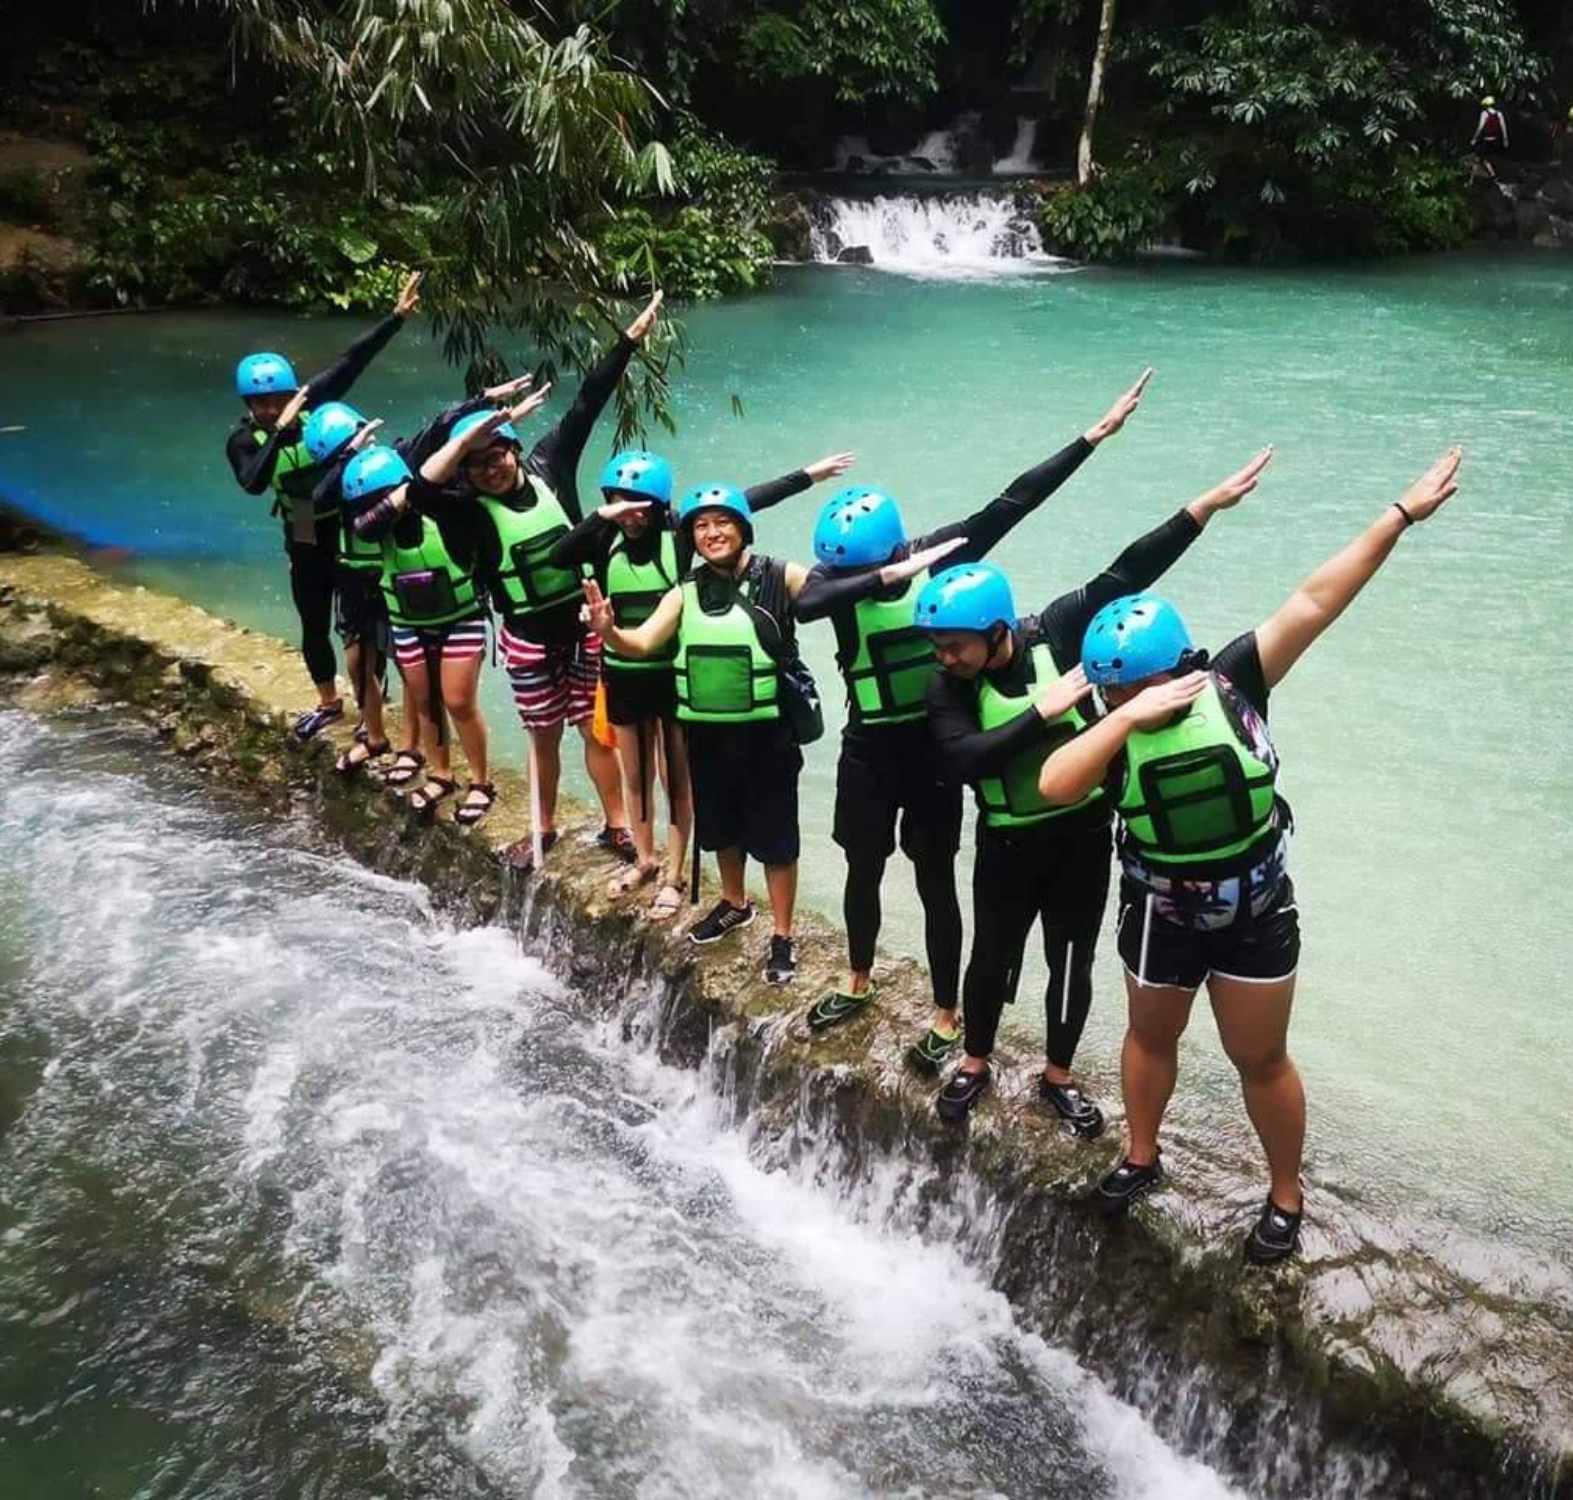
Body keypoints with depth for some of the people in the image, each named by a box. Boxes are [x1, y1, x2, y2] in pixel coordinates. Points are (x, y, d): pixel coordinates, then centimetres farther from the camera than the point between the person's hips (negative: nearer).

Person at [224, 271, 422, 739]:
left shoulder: (311, 401, -15)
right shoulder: (243, 440, -13)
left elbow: (352, 361, -17)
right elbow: (253, 483, -33)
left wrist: (397, 317, -22)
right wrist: (280, 431, -40)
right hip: (304, 543, 2)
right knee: (314, 625, 16)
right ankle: (329, 702, 38)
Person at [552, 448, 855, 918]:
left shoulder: (676, 537, -11)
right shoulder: (605, 542, -4)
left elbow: (744, 503, -11)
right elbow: (558, 557, -21)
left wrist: (808, 475, -10)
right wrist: (601, 517, -31)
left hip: (672, 675, -3)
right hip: (624, 676, 3)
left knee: (676, 777, 7)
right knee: (635, 775, 18)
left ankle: (673, 876, 19)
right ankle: (645, 860, 37)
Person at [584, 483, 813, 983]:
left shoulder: (779, 578, -8)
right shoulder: (685, 594, 3)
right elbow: (642, 643, -6)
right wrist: (608, 631, -26)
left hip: (766, 734, -4)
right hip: (706, 734, 5)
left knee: (774, 837, 6)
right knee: (720, 827, 23)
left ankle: (782, 937, 21)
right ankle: (734, 903, 47)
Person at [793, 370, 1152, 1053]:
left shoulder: (942, 553, -13)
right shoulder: (836, 571, -11)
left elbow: (1014, 502, -13)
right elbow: (805, 605, -34)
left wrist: (1097, 434, -14)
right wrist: (890, 575, -42)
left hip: (932, 745, -2)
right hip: (867, 748, 2)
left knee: (935, 882, 7)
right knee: (863, 870, 19)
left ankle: (947, 1015, 22)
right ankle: (858, 982, 42)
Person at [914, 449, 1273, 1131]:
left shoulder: (1055, 631, -13)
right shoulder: (948, 688, -13)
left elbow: (1128, 573, -13)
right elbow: (960, 760, -27)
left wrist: (1209, 504, -15)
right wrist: (1041, 712, -30)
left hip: (1082, 831, 0)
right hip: (1008, 842, 0)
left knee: (1071, 960, 12)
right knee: (992, 955, 13)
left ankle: (1057, 1075, 31)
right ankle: (974, 1064, 37)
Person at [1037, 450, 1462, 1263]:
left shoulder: (1231, 682, -20)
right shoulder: (1114, 729, -18)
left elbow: (1316, 600, -20)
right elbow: (1053, 787, -35)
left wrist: (1402, 515, -18)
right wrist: (1125, 719, -39)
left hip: (1255, 912, -1)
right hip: (1161, 916, 2)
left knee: (1260, 1060, 12)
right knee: (1150, 1037, 23)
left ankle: (1285, 1196, 34)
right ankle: (1141, 1158, 48)